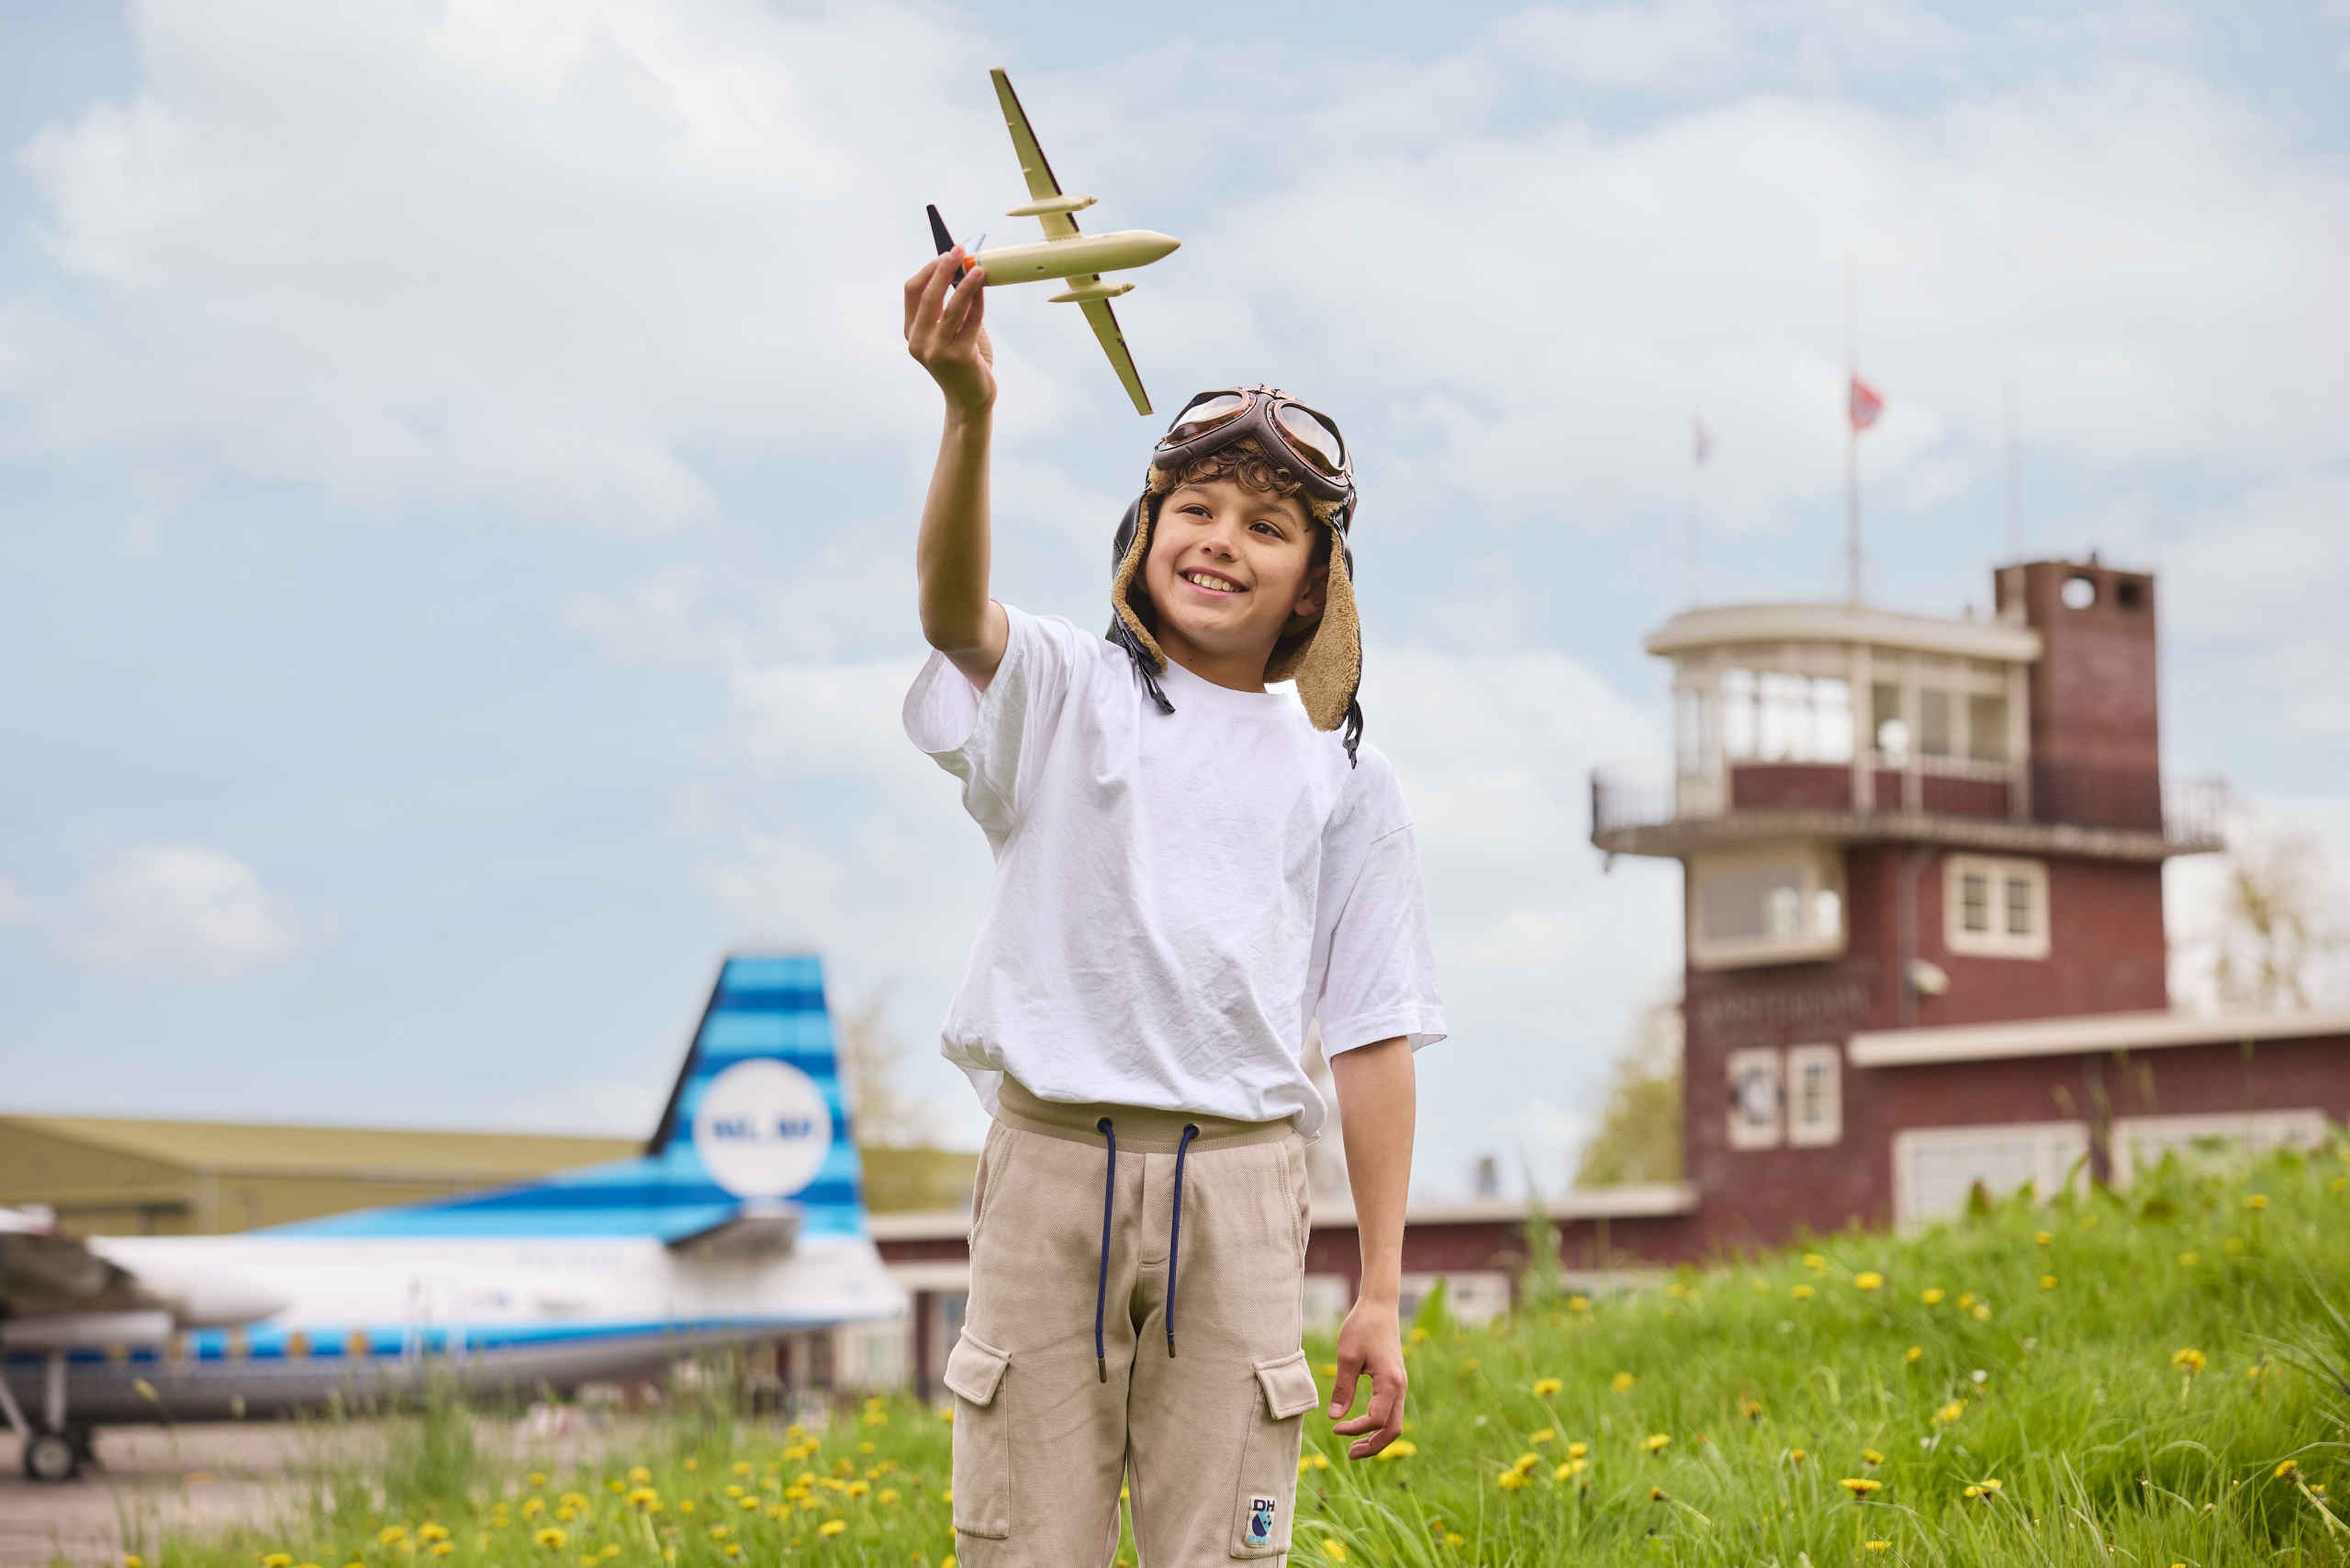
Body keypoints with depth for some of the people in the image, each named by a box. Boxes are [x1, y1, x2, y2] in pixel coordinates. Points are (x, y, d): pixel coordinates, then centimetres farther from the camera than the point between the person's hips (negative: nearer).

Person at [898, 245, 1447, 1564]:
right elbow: (954, 610, -17)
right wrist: (970, 413, -36)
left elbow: (1373, 1038, 10)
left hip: (1239, 1188, 1)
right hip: (1052, 1162, -1)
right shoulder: (1066, 694, 7)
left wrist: (1384, 1294, 5)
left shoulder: (1340, 772, 12)